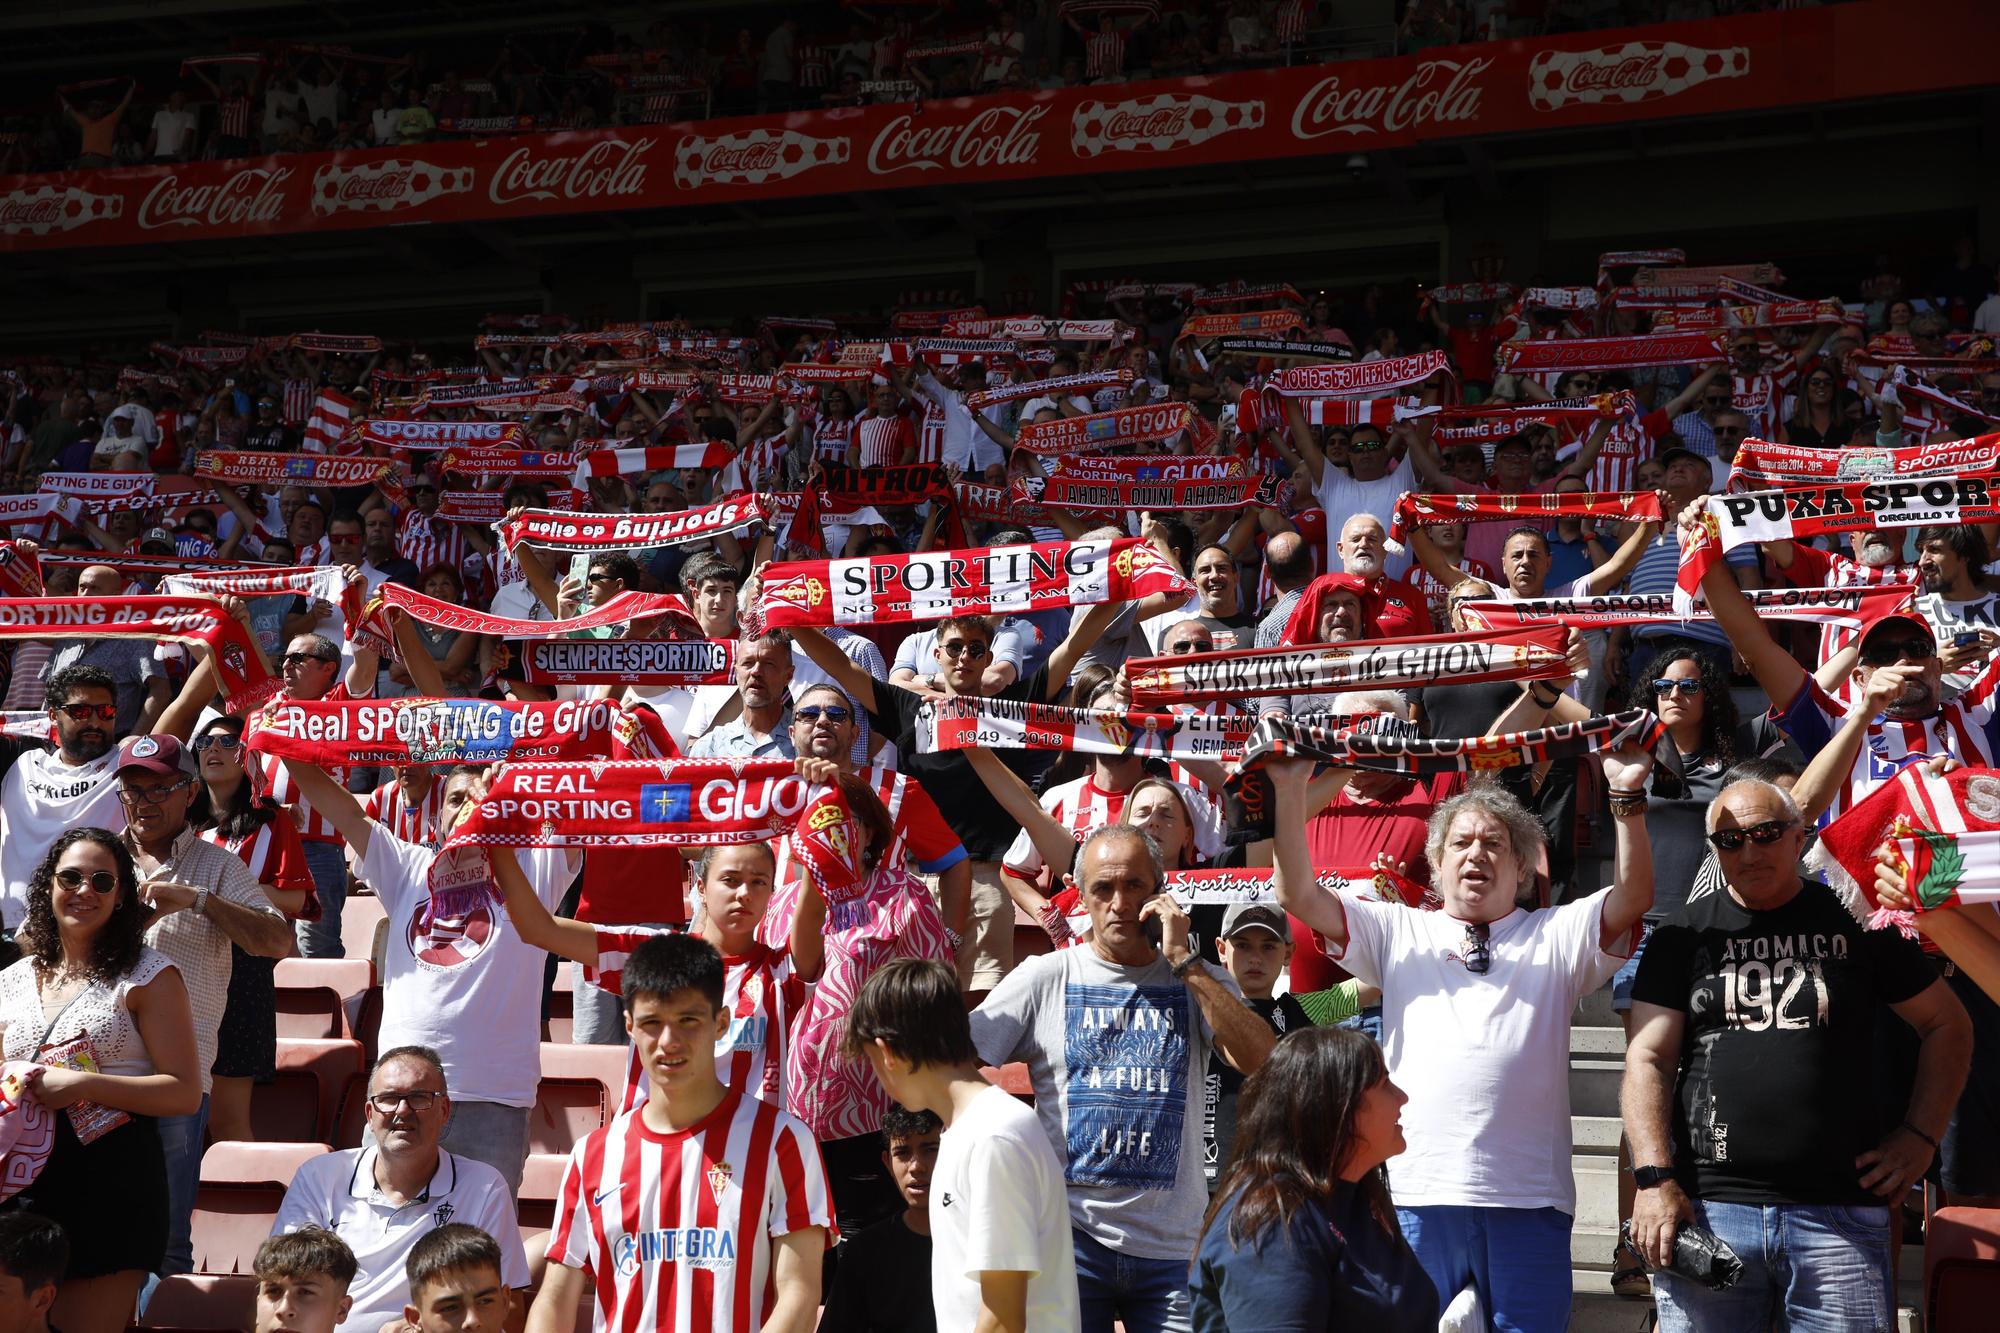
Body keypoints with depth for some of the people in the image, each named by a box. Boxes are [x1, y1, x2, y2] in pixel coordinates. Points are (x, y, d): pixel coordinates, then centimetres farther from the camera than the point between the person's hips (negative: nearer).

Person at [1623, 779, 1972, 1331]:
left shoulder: (1855, 923, 10)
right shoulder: (1686, 934, 10)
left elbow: (1947, 1024, 17)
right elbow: (1648, 1060, 4)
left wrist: (1920, 1136, 6)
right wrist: (1655, 1178, -8)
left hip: (1840, 1216, 0)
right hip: (1706, 1207, 0)